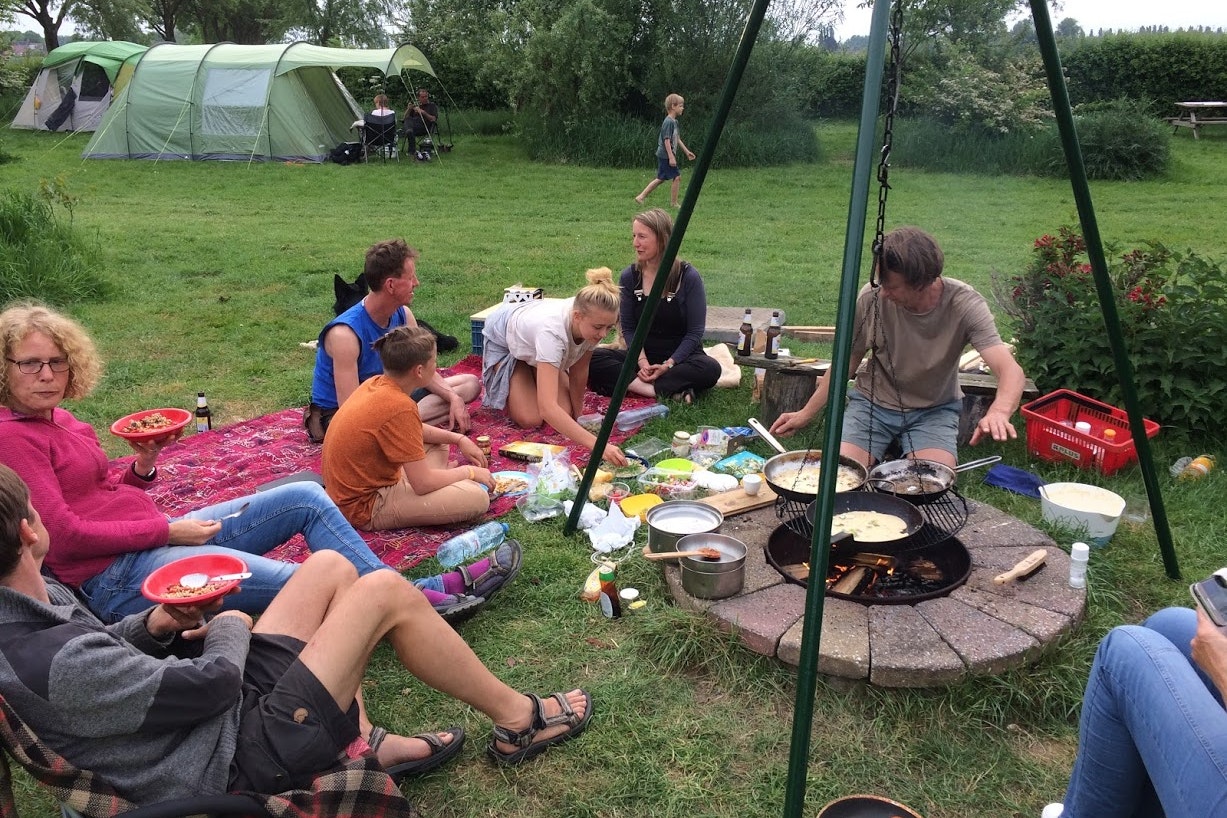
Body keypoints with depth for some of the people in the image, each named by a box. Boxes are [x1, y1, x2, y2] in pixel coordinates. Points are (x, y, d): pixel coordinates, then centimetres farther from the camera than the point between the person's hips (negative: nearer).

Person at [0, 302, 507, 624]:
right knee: (301, 583, -21)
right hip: (114, 578, -9)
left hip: (155, 536, 9)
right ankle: (418, 600, -6)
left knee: (305, 498, -1)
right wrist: (168, 529, -12)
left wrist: (141, 466, -3)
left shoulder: (58, 419, 15)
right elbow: (63, 536, -17)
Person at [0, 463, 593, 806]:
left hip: (227, 709, 10)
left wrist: (150, 627, -2)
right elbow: (214, 682, -24)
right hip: (241, 760, -9)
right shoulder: (56, 665, -32)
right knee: (385, 592, -13)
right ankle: (517, 720, 5)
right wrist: (231, 625, -4)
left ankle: (362, 743, 13)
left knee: (330, 567, 9)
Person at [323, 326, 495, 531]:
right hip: (366, 508, -10)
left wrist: (459, 439, 10)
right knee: (477, 497, -21)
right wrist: (469, 472, -6)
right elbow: (423, 483, -22)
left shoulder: (376, 383, 0)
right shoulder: (400, 408, -26)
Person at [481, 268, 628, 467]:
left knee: (564, 412, -6)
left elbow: (579, 372, -12)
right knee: (531, 419, -15)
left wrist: (577, 413, -5)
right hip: (502, 338, -5)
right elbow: (547, 408, -55)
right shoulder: (552, 330, -49)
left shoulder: (592, 322, -31)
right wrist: (597, 445, -62)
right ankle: (494, 386, 16)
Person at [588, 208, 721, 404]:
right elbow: (628, 328, 0)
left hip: (681, 356, -3)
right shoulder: (629, 277, -3)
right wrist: (642, 362, -16)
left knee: (710, 369, -35)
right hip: (643, 355, 3)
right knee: (593, 360, -23)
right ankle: (668, 391, -33)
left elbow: (695, 332, -10)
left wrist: (669, 364, -21)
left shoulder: (688, 277, -12)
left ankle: (632, 384, -30)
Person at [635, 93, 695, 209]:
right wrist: (671, 157, -23)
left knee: (661, 179, 13)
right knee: (677, 177, -4)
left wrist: (687, 152, 25)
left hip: (663, 156, 10)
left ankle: (641, 197, 16)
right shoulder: (668, 122, -17)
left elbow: (677, 139, 22)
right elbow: (667, 140, -20)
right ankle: (674, 203, 5)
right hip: (666, 155, -10)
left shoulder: (674, 122, 13)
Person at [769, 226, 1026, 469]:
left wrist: (999, 412, -54)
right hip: (873, 403, 1)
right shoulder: (871, 298, -19)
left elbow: (1011, 370, -31)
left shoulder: (965, 305, -23)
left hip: (934, 409, -1)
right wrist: (805, 414, 0)